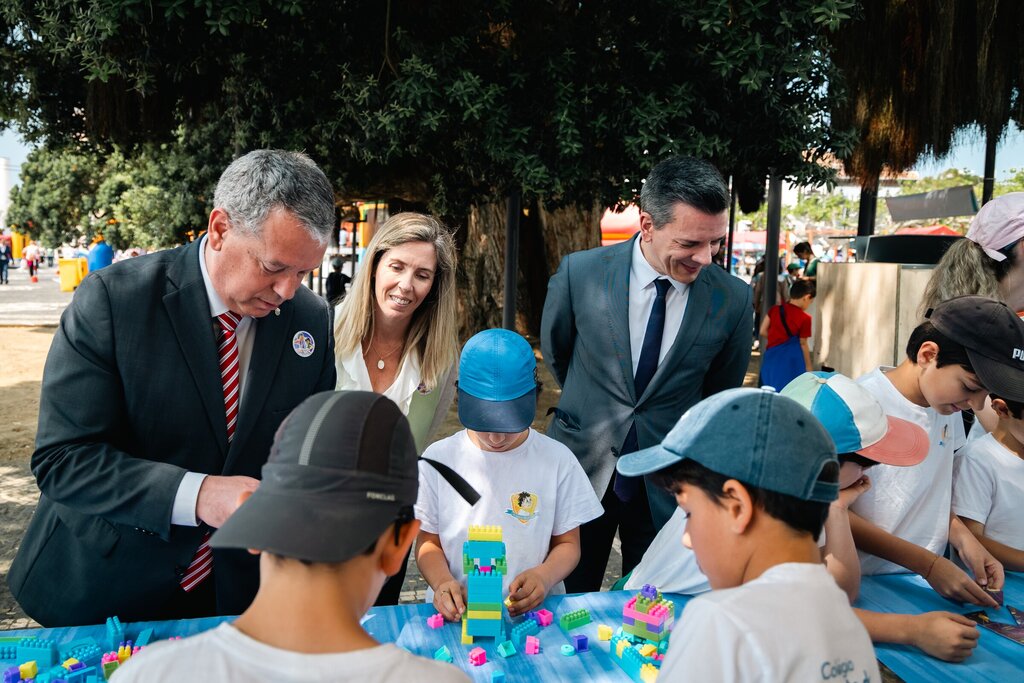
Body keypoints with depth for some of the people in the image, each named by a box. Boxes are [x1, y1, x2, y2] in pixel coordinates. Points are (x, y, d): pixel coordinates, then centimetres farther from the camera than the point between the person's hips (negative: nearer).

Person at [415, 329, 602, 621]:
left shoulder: (557, 460, 0)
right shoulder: (439, 458, 2)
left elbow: (567, 543, 8)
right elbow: (428, 542, 8)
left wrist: (544, 576, -13)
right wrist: (442, 581, -13)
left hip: (532, 610, 0)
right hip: (455, 611, 0)